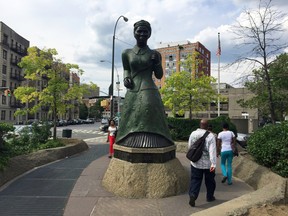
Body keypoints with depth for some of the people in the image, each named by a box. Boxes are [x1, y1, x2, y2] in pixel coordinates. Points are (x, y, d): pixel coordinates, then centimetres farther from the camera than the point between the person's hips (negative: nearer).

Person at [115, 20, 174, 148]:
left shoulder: (154, 54, 6)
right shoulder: (126, 53, 10)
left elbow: (159, 75, 11)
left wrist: (157, 61, -6)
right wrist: (126, 78, 3)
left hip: (149, 91, -2)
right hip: (132, 93, 2)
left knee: (150, 121, -12)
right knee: (131, 122, 1)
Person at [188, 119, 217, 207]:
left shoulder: (193, 134, -3)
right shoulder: (210, 136, -14)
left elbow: (189, 147, 7)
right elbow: (212, 151, -23)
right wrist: (213, 164, -27)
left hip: (195, 163, 2)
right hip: (208, 163, -2)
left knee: (195, 180, 8)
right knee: (209, 180, 18)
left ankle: (192, 195, -11)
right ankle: (209, 197, 32)